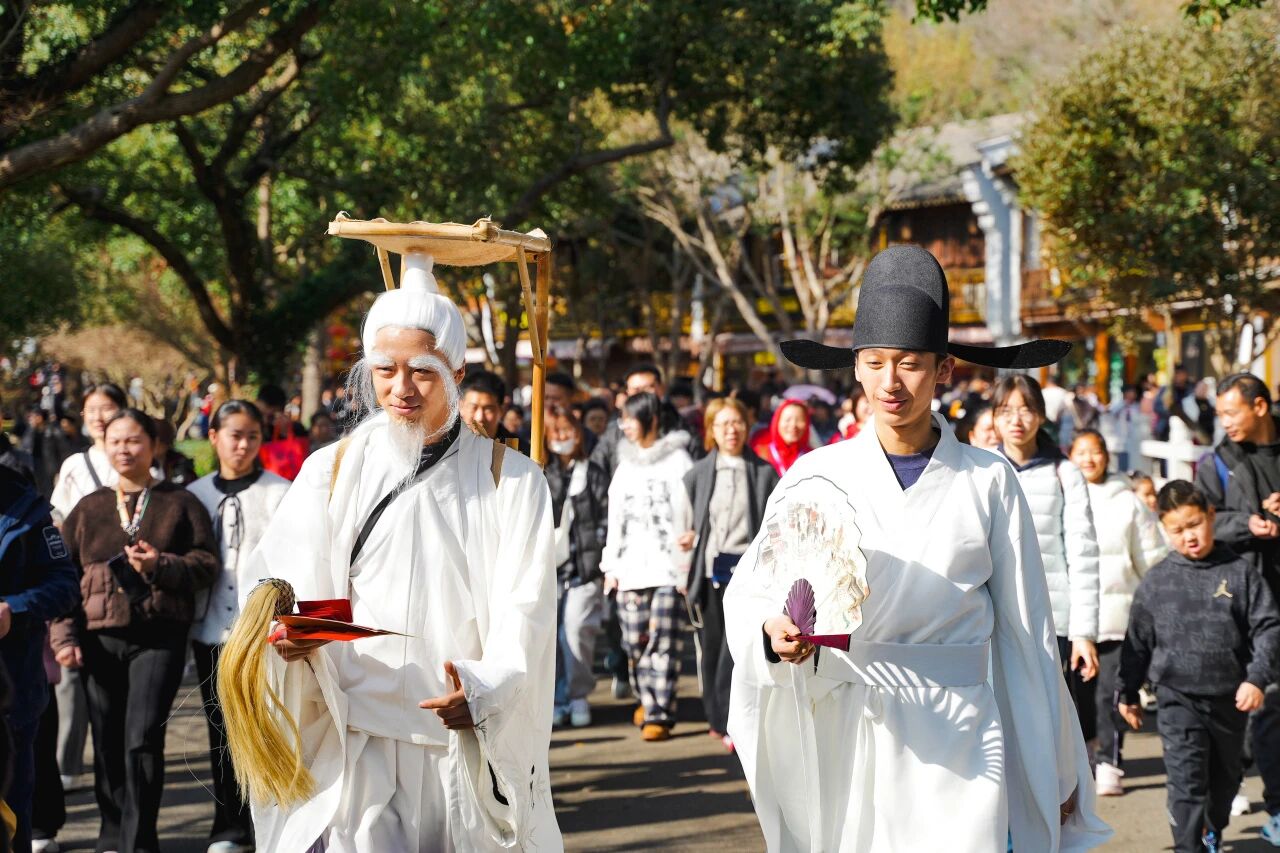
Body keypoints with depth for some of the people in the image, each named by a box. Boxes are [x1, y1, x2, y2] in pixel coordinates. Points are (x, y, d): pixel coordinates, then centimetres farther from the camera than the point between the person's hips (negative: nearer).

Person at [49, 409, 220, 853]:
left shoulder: (180, 503, 9)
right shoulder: (88, 508, 15)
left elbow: (206, 563, 2)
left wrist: (161, 565, -15)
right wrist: (64, 634, 2)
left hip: (160, 637, -3)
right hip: (100, 640, 3)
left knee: (142, 742, -13)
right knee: (107, 746, 4)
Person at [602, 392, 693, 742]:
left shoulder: (677, 460, 2)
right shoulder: (626, 465, 19)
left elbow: (690, 513, -3)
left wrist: (688, 561, -10)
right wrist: (611, 566, 14)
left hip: (669, 565, -5)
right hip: (631, 565, 5)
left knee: (663, 640, -9)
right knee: (635, 640, 0)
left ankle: (660, 714, -9)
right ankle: (647, 699, 19)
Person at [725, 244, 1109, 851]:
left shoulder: (988, 483, 1)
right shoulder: (815, 479, 3)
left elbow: (1025, 631, 4)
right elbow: (749, 593, 2)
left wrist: (1056, 772, 7)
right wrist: (773, 632, -21)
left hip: (956, 746, -1)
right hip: (842, 741, 1)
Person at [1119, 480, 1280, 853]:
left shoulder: (1240, 573, -3)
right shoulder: (1156, 582, -1)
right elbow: (1138, 640, 7)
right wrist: (1128, 693, 11)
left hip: (1229, 698, 2)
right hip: (1178, 699, -1)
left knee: (1225, 776, 20)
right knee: (1187, 783, -11)